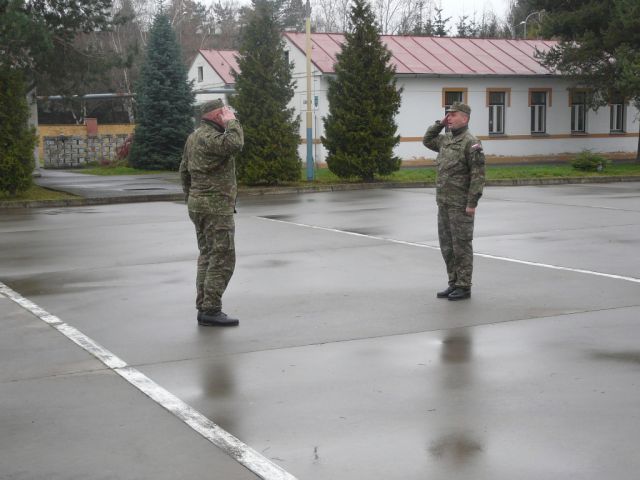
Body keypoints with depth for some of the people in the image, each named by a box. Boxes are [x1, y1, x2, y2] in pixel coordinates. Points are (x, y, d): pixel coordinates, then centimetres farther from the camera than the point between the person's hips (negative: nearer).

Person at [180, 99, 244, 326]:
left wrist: (191, 199, 26)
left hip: (198, 204, 10)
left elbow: (184, 171, 20)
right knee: (223, 258, -8)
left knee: (207, 256, 14)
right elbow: (235, 144, -35)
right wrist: (231, 122, -18)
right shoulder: (210, 137, -16)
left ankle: (203, 307, 16)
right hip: (216, 206, -10)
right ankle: (211, 310, -10)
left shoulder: (194, 137, 14)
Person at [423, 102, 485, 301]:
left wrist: (472, 203, -20)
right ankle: (453, 283, 20)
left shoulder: (471, 143, -12)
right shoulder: (446, 140, 13)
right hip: (444, 202, 8)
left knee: (461, 245, -2)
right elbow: (427, 141, 30)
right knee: (447, 245, 11)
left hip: (461, 204, -8)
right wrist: (440, 124, 15)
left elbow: (478, 175, -16)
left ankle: (464, 287, 4)